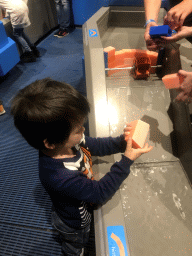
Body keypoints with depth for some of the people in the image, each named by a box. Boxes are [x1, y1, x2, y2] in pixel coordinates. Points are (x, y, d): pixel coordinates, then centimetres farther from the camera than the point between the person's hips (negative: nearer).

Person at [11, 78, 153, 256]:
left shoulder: (66, 141, -28)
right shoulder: (59, 177, -49)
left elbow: (95, 145, -11)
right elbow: (100, 192, -37)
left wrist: (121, 141, -27)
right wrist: (127, 160, -36)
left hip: (81, 211, 7)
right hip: (74, 226, -6)